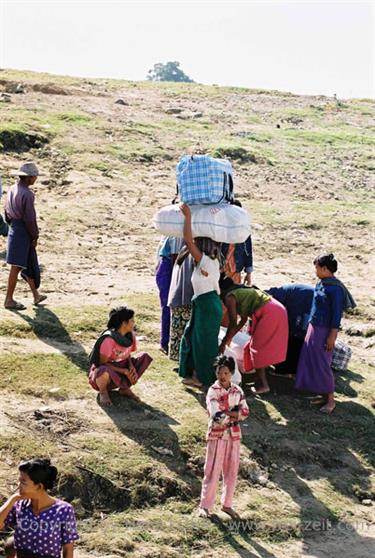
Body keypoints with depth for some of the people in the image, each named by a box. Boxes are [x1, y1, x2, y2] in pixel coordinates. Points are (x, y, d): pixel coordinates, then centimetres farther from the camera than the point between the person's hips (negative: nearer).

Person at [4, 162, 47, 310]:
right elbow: (29, 218, -19)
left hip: (13, 230, 9)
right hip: (23, 232, -9)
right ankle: (9, 300, 0)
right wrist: (35, 236, -9)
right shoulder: (27, 194, -19)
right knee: (16, 267, -4)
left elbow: (7, 214, 14)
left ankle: (36, 295, 28)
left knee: (29, 265, 18)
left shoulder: (12, 190, 8)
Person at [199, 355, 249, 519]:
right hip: (217, 436, -5)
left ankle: (227, 504, 25)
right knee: (212, 472, 0)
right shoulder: (213, 391, -12)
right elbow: (217, 416, -24)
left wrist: (227, 414, -15)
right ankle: (205, 506, 10)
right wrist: (234, 414, -19)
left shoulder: (237, 391, 4)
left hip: (234, 436, 5)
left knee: (232, 471, 11)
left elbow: (245, 412, -3)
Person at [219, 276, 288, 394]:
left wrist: (223, 343, 1)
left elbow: (233, 324, -8)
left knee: (257, 348, -1)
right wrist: (230, 337, 34)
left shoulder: (229, 297, -3)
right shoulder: (240, 291, 25)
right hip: (278, 310, 9)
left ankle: (264, 385, -2)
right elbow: (243, 319, 30)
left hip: (268, 313, -9)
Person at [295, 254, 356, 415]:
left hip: (325, 330, -9)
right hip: (314, 328, 9)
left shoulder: (335, 288, -19)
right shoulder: (320, 284, 7)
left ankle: (331, 400, 6)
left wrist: (332, 336, -18)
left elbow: (337, 314, -19)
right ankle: (324, 395, 20)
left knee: (322, 365, -4)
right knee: (312, 363, 11)